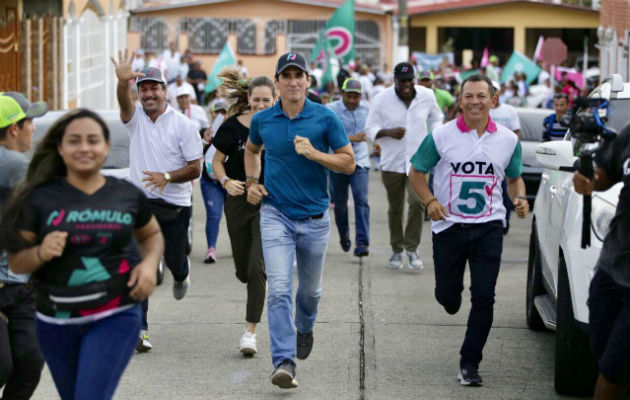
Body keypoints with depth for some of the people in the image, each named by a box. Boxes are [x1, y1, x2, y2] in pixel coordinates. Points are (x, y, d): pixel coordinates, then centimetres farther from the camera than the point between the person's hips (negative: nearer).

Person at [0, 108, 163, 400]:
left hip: (115, 318, -1)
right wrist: (41, 253, -24)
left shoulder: (127, 195, -1)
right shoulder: (41, 198, -5)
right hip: (56, 322, 1)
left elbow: (152, 235, 18)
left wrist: (150, 263, -2)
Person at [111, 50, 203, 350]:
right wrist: (122, 81, -45)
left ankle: (181, 275, 49)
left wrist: (167, 177, -21)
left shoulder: (183, 125, -4)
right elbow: (123, 101, -23)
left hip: (175, 205, -1)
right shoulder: (135, 117, 2)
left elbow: (195, 168, -4)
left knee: (174, 260, 10)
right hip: (140, 204, 1)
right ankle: (140, 329, -5)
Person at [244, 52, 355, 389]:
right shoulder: (262, 120, 1)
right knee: (279, 289, -15)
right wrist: (251, 181, 7)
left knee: (310, 289, 16)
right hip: (275, 214, 0)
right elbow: (252, 149, 23)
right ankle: (284, 362, -18)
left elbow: (348, 162, -3)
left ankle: (305, 328, 50)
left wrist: (314, 153, -18)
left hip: (314, 217, 1)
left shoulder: (325, 118, -6)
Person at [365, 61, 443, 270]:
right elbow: (370, 129, 0)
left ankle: (412, 248, -2)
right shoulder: (381, 100, -5)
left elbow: (436, 118, 17)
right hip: (392, 162, 0)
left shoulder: (427, 96, 0)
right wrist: (388, 132, -20)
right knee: (395, 208, 9)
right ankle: (396, 250, 25)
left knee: (417, 202, -17)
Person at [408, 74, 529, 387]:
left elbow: (514, 178, 16)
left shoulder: (508, 140, 1)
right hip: (449, 226, 0)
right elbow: (416, 172, 4)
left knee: (484, 297, -6)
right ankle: (451, 296, 48)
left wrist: (519, 198, -6)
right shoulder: (441, 136, -5)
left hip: (488, 228, 1)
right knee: (447, 296, 8)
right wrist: (429, 200, -13)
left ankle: (469, 364, 5)